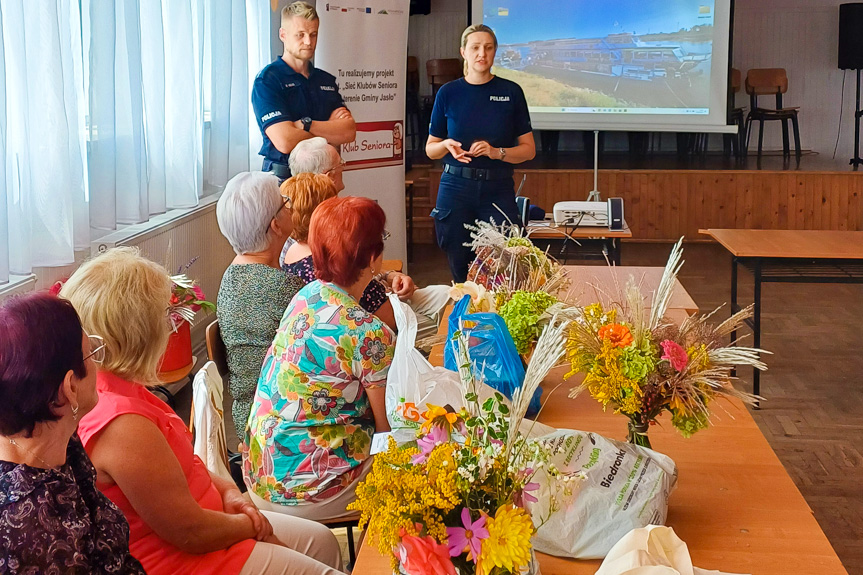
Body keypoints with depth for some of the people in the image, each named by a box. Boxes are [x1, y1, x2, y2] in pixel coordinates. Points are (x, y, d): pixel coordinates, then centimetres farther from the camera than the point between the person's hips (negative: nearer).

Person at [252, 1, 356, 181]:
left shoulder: (327, 80, 13)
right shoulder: (267, 80, -6)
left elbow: (350, 131, 1)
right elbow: (285, 141, -18)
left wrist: (306, 124, -14)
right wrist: (330, 128, -3)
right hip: (283, 177, -5)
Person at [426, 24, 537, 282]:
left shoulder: (511, 92, 3)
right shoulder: (448, 93, 5)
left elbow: (528, 149, 5)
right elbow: (430, 149, 12)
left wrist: (496, 152, -13)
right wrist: (447, 145, -10)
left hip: (498, 190, -1)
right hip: (456, 187, 1)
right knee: (460, 270, 4)